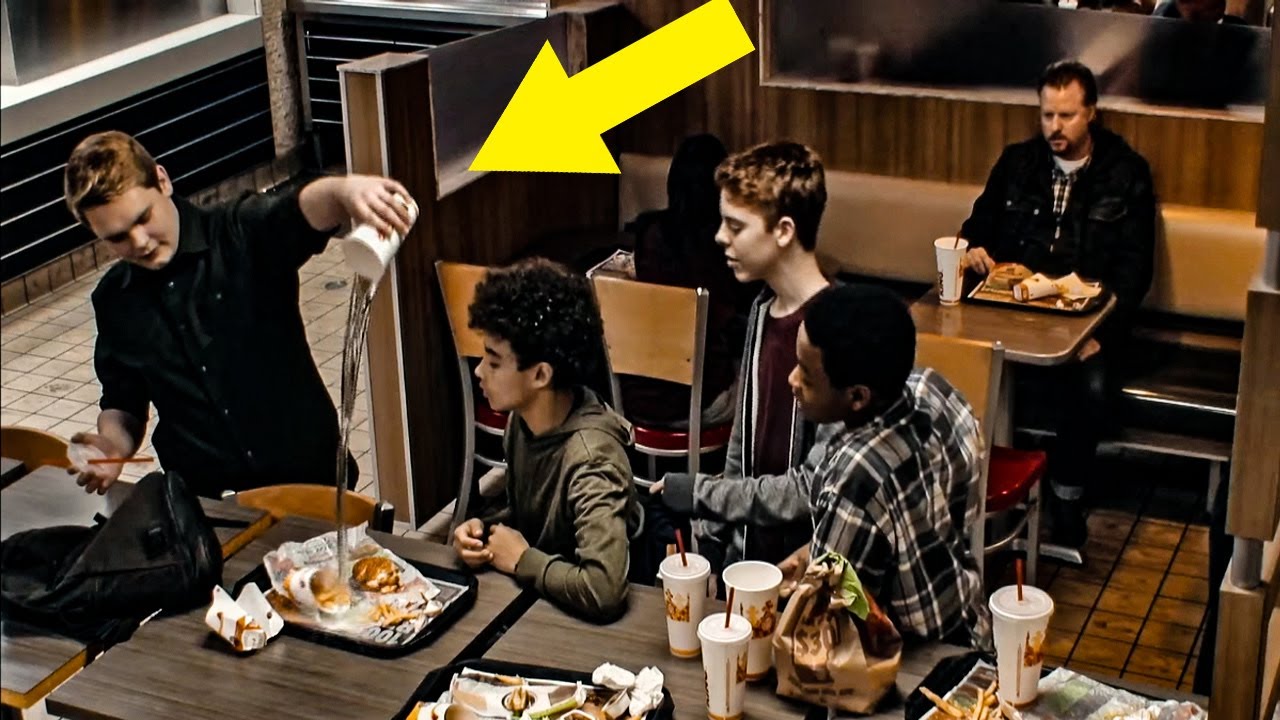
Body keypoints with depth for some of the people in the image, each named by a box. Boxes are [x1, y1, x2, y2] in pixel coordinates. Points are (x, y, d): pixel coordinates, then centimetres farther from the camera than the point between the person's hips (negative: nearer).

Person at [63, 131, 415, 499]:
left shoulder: (245, 235, -6)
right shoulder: (113, 300, 7)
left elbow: (303, 208, -28)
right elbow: (123, 402, 19)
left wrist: (344, 190, -51)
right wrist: (114, 444, -3)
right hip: (204, 497, 4)